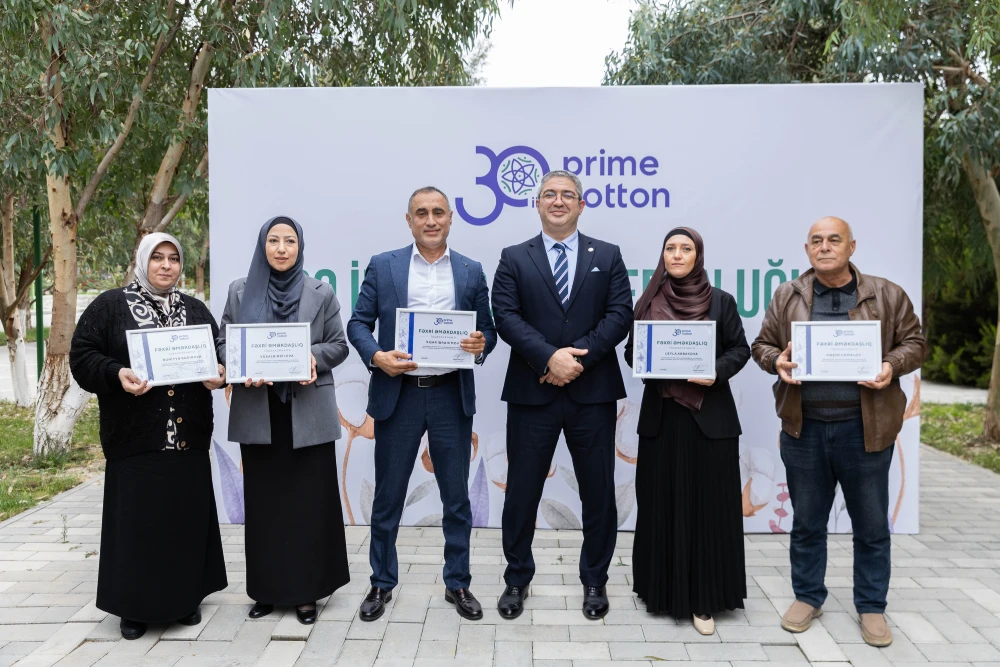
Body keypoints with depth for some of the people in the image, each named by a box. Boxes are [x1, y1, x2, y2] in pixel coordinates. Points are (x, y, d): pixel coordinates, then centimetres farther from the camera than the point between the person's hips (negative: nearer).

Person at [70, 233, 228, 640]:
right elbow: (82, 356, -3)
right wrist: (117, 374, -21)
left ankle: (185, 598, 23)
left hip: (189, 436, 4)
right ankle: (135, 606, 16)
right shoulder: (109, 306, 1)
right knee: (137, 519, 2)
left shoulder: (195, 309, 12)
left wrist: (219, 374, -9)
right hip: (136, 437, -3)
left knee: (187, 516, 9)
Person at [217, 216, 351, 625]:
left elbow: (339, 345, 4)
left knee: (308, 501, 2)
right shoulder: (240, 291, 7)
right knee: (263, 501, 7)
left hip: (308, 413, -1)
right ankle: (267, 589, 20)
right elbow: (224, 343, 8)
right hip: (258, 413, 2)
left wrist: (313, 356, -16)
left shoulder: (320, 293, 4)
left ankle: (307, 590, 13)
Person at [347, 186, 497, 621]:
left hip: (452, 395, 1)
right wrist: (376, 356, -15)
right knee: (388, 496, 9)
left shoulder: (472, 272, 7)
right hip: (398, 394, -1)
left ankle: (458, 584, 25)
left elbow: (487, 329, 8)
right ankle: (382, 583, 26)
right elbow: (358, 323, 3)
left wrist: (481, 344, -14)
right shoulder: (383, 266, 4)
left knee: (457, 496, 9)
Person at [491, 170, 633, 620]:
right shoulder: (514, 259, 7)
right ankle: (517, 579, 24)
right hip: (532, 392, 0)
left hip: (593, 392, 1)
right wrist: (549, 358, -18)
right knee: (522, 490, 7)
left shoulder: (608, 257, 9)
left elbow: (620, 314, -2)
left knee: (598, 491, 9)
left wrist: (578, 356, -14)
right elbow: (506, 317, -5)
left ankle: (595, 580, 26)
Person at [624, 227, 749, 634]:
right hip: (662, 414, 2)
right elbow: (632, 352, 9)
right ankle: (663, 590, 19)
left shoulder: (720, 301, 2)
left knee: (707, 504, 0)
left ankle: (704, 599, 9)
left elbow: (740, 349, 2)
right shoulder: (649, 302, 7)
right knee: (663, 504, 5)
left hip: (710, 415, -1)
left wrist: (716, 373, -15)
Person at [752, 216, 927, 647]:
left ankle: (871, 606, 28)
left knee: (871, 526, 11)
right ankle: (807, 597, 31)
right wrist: (776, 361, -11)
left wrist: (892, 366, -14)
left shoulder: (887, 296, 1)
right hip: (804, 427, 1)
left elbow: (914, 343, 5)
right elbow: (762, 344, 10)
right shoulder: (787, 297, 5)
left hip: (865, 428, -1)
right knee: (806, 522, 14)